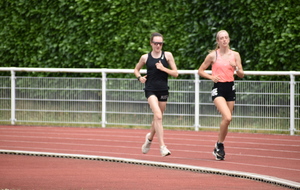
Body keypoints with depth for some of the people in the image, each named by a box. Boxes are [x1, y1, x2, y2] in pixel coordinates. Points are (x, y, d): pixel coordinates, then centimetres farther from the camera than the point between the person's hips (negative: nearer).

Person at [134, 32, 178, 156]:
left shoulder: (167, 55, 3)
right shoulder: (145, 57, 3)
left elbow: (175, 73, 2)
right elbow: (136, 69, 20)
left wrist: (163, 68, -12)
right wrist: (139, 77, -1)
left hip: (163, 90, 3)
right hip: (151, 90, -3)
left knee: (157, 118, 14)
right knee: (158, 116, -20)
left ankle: (150, 138, 45)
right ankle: (162, 147, -23)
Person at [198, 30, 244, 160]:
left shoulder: (235, 55, 6)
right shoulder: (213, 55, -1)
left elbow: (241, 75, 8)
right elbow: (200, 71, 6)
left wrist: (236, 68, -13)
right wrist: (211, 77, -11)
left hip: (230, 88, 4)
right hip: (218, 88, -4)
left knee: (226, 120, 7)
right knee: (227, 117, -22)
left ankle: (219, 148, 23)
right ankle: (219, 144, -5)